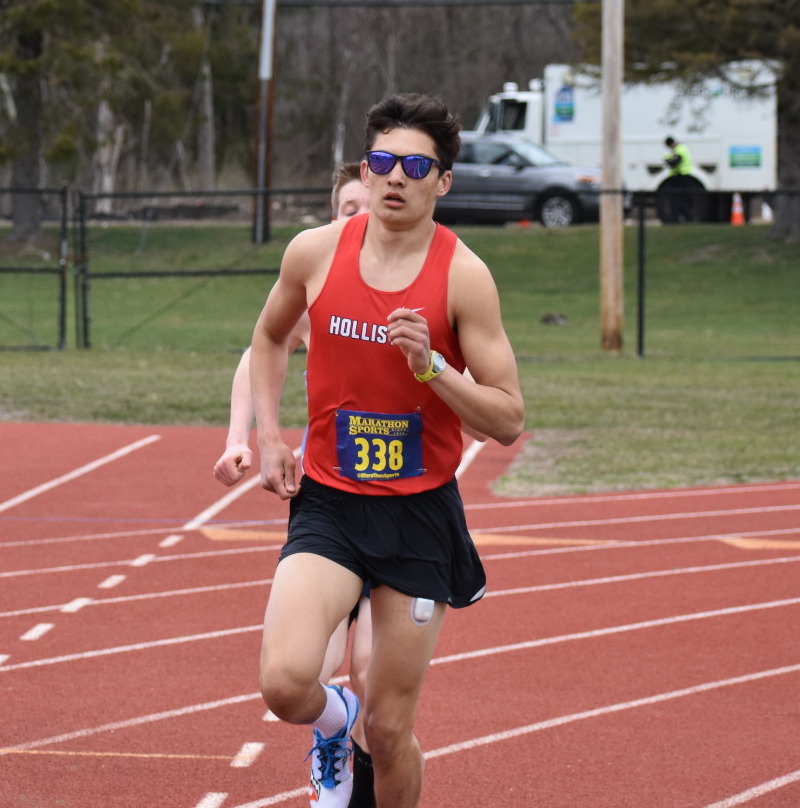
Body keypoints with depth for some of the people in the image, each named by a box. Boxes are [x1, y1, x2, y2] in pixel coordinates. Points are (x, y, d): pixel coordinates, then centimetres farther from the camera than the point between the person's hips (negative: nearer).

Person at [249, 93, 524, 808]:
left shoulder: (463, 277, -9)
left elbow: (508, 421, -8)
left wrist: (431, 366, -23)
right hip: (328, 503, 1)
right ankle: (334, 718, 16)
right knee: (286, 682, -20)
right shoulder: (316, 252, -2)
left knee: (389, 731, 3)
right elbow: (269, 340, 20)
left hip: (421, 513, -1)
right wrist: (269, 438, 9)